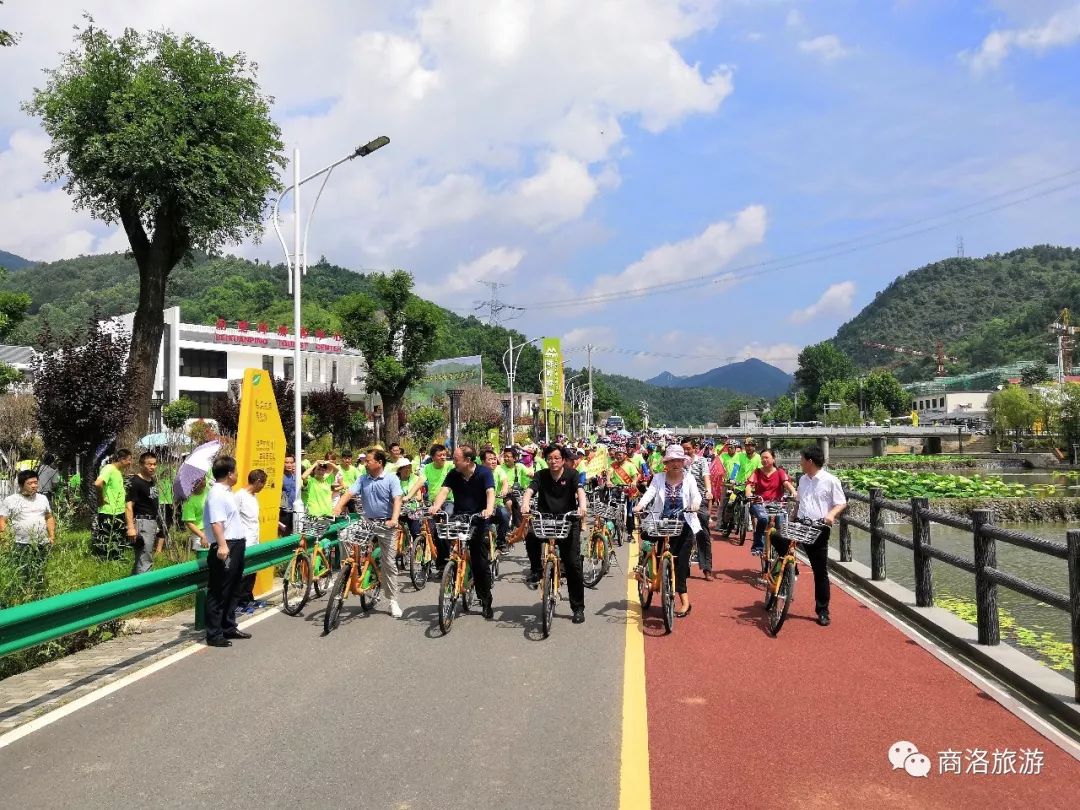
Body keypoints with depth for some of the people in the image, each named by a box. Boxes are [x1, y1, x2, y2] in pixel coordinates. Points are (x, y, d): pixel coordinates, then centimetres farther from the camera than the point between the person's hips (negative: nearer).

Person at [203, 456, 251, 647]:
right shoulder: (216, 494, -15)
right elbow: (216, 523, -25)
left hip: (236, 546, 11)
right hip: (225, 548, -11)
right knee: (218, 593, -5)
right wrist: (222, 545, -33)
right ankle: (213, 634, 0)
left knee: (233, 591, 19)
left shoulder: (226, 492, 16)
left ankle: (229, 627, 30)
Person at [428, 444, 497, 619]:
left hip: (478, 521, -3)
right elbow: (444, 491, -14)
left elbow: (490, 492, -24)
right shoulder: (453, 474, -1)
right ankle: (443, 563, -3)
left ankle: (486, 603, 12)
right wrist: (436, 506, -34)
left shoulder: (484, 473, -10)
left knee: (481, 564, -2)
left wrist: (489, 508, -44)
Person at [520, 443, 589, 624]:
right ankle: (536, 570, -5)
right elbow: (529, 491, -16)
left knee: (573, 564, -6)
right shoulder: (541, 476, 0)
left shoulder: (571, 474, -5)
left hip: (568, 522, -2)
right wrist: (525, 505, -38)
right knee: (531, 536, -31)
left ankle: (578, 608, 6)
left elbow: (580, 490, -21)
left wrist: (582, 506, -43)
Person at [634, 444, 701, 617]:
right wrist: (640, 505, -29)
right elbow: (649, 493, -10)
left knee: (681, 561, -8)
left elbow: (696, 494, -8)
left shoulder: (689, 479, 6)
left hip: (684, 525, 0)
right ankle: (684, 600, 1)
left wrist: (695, 504, -31)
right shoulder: (659, 478, 5)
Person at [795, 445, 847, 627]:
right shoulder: (803, 480, 12)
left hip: (819, 529, -5)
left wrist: (831, 514, -24)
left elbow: (842, 503, -6)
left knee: (820, 571, 1)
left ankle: (822, 611, 10)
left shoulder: (830, 480, -7)